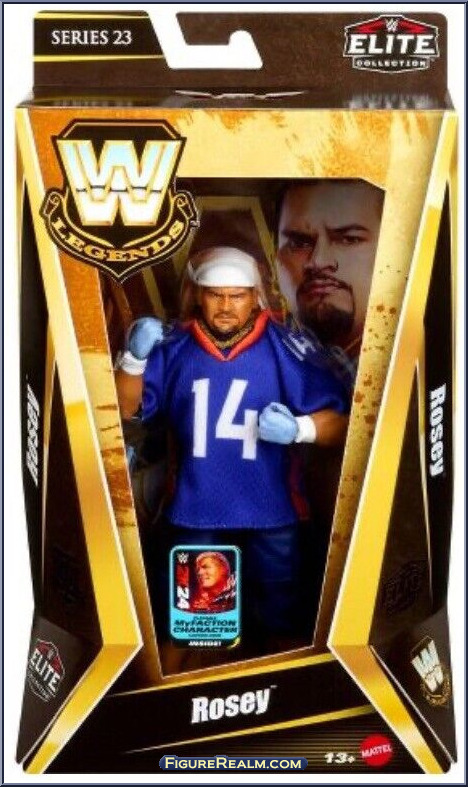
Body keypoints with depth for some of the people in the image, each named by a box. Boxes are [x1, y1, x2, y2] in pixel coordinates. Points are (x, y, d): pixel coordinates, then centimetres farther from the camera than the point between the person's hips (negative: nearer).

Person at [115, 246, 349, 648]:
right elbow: (126, 407, -1)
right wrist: (135, 357, -17)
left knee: (277, 615, 19)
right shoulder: (175, 347, -7)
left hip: (268, 511, -1)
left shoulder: (284, 348, -13)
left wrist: (298, 428, -29)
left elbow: (340, 420, -11)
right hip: (196, 510, 2)